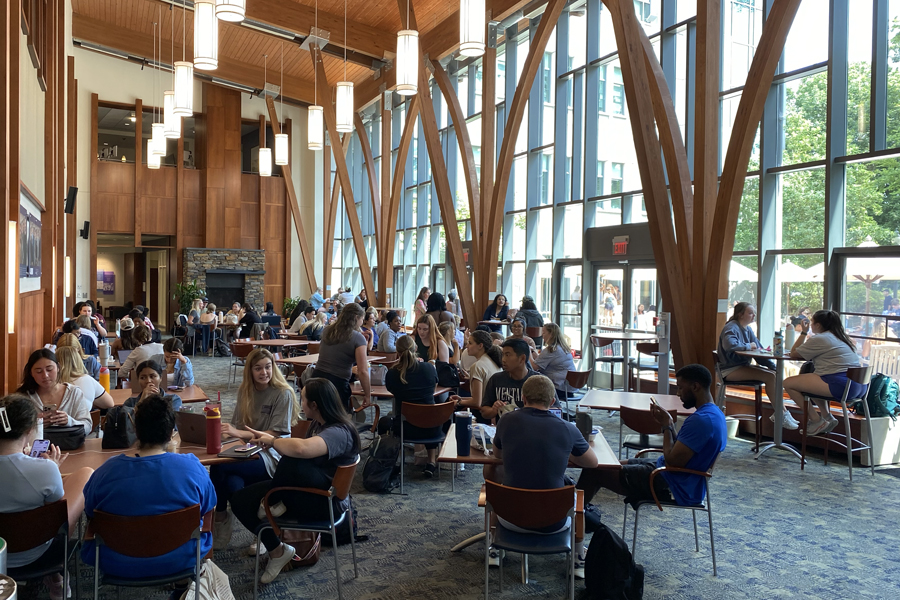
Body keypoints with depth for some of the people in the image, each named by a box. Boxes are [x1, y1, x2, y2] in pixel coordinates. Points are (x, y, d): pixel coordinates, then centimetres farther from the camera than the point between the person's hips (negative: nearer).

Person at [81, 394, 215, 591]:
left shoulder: (106, 471, -18)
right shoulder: (192, 467, -20)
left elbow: (89, 513, 0)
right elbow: (208, 507, -4)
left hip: (117, 565, 1)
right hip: (177, 561, -1)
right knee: (202, 527, 29)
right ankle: (182, 585, 46)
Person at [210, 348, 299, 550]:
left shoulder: (283, 394, -8)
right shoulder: (245, 391, 11)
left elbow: (275, 434, -13)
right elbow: (237, 424, 11)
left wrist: (239, 433, -22)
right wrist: (225, 430, -13)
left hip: (271, 457, -5)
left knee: (218, 467, -25)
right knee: (232, 483, -29)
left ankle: (219, 517, 0)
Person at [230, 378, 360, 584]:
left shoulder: (339, 432, -25)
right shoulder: (319, 424, 6)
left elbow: (301, 449, -42)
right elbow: (299, 450, 17)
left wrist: (273, 441, -25)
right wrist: (270, 440, 2)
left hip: (327, 501, -10)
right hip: (305, 490, 10)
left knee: (292, 459, -38)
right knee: (240, 500, -1)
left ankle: (274, 503, -6)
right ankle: (276, 550, 13)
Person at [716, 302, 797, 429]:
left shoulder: (748, 329, 13)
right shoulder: (731, 328, -14)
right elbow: (730, 346, -35)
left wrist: (772, 366, -3)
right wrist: (748, 346, -18)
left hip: (744, 366, 9)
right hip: (730, 370, -9)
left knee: (774, 374, -6)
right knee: (769, 377, -19)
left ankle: (783, 412, -3)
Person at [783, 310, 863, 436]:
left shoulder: (819, 340, -5)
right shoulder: (840, 338, 23)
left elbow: (793, 354, 2)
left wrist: (804, 332, 11)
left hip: (841, 385, -10)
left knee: (788, 383, -5)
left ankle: (817, 421, 1)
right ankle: (827, 417, 22)